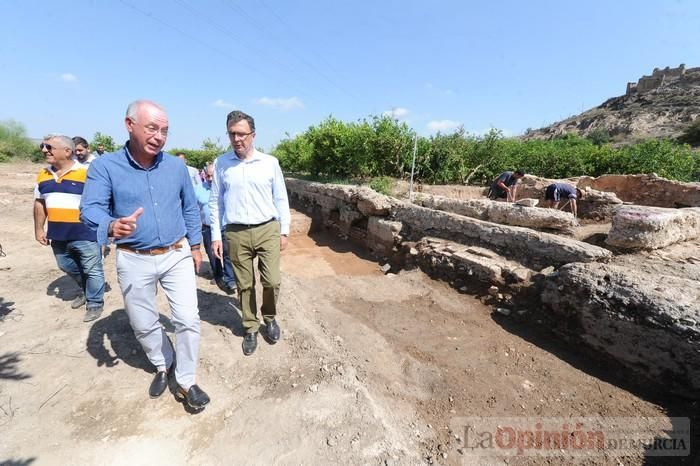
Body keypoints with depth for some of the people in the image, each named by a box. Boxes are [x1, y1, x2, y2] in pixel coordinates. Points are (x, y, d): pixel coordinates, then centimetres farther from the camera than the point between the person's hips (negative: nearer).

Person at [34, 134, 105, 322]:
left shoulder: (86, 173, -13)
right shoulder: (43, 175, 7)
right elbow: (40, 203, 17)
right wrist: (39, 229, 14)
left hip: (85, 234, -7)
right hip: (58, 235, 7)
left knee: (92, 270, 4)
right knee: (67, 267, 23)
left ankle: (95, 303, 20)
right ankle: (85, 291, 45)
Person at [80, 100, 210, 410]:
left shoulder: (176, 166, -1)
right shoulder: (105, 166, -8)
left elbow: (190, 209, 8)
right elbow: (89, 209, -17)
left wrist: (195, 246, 9)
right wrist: (112, 226, -40)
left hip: (177, 256, 1)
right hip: (134, 261, 0)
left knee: (188, 319, -2)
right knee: (143, 325, 15)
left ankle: (185, 382, 17)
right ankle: (163, 365, 43)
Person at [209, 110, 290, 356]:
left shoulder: (270, 162, 0)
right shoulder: (220, 163, 2)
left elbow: (281, 199, 4)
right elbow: (215, 202, 6)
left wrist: (284, 231, 3)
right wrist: (215, 236, 3)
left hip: (268, 230, -1)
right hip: (236, 233, 1)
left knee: (272, 281, -2)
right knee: (245, 285, 9)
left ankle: (270, 318, 27)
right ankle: (250, 328, 28)